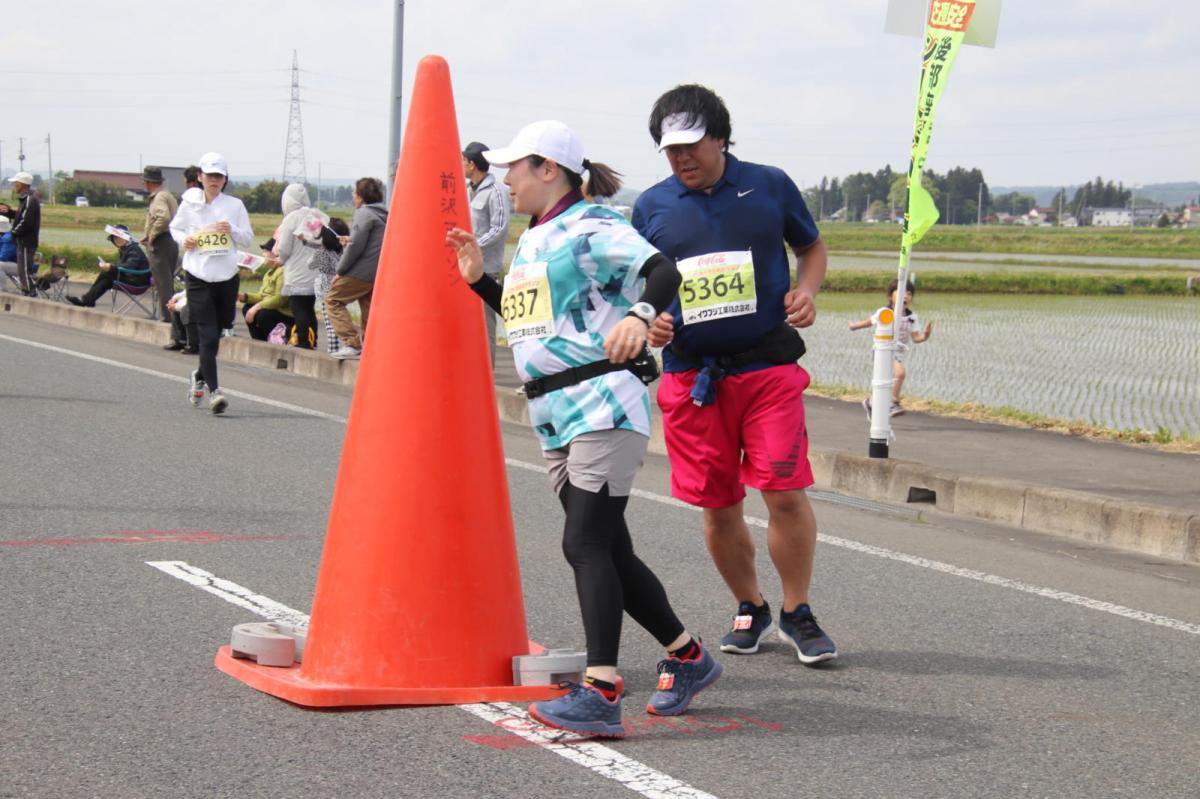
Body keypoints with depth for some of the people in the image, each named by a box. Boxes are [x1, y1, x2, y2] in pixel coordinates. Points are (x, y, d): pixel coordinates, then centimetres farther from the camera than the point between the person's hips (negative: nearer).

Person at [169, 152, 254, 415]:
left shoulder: (235, 206, 4)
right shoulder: (189, 204, 3)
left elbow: (249, 239, 7)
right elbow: (175, 228, 18)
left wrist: (233, 231, -13)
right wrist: (184, 239, -3)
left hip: (227, 277, 2)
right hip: (198, 277, -2)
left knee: (215, 334, 13)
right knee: (208, 335, -11)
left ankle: (200, 376, 39)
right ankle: (213, 391, -12)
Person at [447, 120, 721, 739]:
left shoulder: (592, 228, -8)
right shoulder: (532, 239, 19)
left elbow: (664, 271, -22)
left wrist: (639, 314, -41)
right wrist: (478, 277, 20)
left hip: (604, 405, -9)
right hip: (554, 416, 9)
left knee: (585, 543, -17)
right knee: (608, 550, 12)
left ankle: (600, 693, -21)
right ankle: (687, 657, 26)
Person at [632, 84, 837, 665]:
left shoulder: (769, 187, 3)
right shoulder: (651, 207, 7)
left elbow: (812, 247, 16)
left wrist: (806, 290, -4)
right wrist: (648, 321, -6)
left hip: (768, 366, -2)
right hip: (691, 373, 2)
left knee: (785, 492, -10)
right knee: (717, 505, 6)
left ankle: (797, 613, 7)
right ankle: (749, 610, 26)